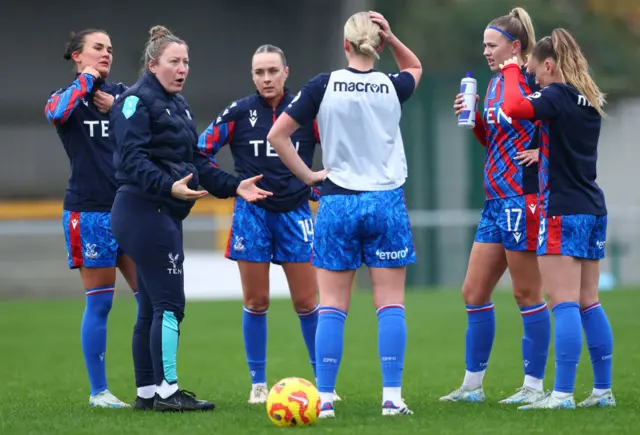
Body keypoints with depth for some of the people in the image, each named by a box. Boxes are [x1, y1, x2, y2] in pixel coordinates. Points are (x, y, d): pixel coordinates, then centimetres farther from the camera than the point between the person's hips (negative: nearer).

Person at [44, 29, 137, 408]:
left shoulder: (123, 94, 13)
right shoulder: (69, 96, 2)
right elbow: (57, 112, -23)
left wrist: (117, 106, -10)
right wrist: (86, 80, -10)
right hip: (89, 210, -4)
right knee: (99, 303, -2)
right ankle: (99, 391, 6)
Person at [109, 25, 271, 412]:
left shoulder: (179, 106, 20)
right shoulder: (137, 101, -10)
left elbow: (196, 161, 21)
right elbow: (133, 159, -21)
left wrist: (233, 187, 9)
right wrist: (169, 186, -34)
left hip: (165, 215, 10)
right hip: (144, 210, -10)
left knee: (152, 307, 11)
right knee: (169, 304, -11)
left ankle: (147, 392, 14)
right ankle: (166, 391, -8)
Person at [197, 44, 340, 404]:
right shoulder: (238, 113, -1)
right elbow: (202, 150, 5)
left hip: (295, 212, 0)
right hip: (252, 212, 0)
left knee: (307, 302, 1)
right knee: (256, 302, 3)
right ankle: (258, 384, 11)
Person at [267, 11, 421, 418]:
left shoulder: (323, 86, -6)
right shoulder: (392, 88, -3)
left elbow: (277, 135, -6)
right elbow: (415, 68, 22)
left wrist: (308, 175, 2)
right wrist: (391, 37, 5)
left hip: (338, 203, 0)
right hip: (387, 203, 0)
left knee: (332, 306, 3)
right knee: (391, 304, 3)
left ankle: (325, 398, 0)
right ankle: (393, 396, -3)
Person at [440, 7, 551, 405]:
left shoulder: (534, 81, -11)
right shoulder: (494, 85, 13)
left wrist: (543, 150, -18)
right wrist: (473, 119, 5)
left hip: (523, 197, -9)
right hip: (496, 199, 9)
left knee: (527, 294, -2)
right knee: (474, 293, 10)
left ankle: (535, 385, 6)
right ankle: (473, 385, 17)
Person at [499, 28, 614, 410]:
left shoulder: (558, 95, -12)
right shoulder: (590, 100, 14)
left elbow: (515, 108, -26)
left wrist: (512, 71, -9)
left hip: (563, 210, -8)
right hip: (593, 210, 8)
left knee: (565, 303, -10)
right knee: (588, 302, 11)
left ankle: (563, 393, -13)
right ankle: (604, 390, 12)